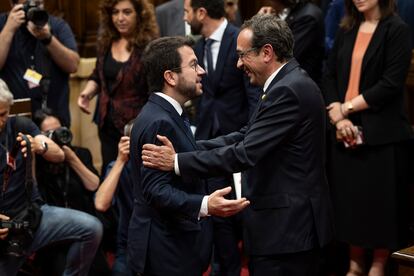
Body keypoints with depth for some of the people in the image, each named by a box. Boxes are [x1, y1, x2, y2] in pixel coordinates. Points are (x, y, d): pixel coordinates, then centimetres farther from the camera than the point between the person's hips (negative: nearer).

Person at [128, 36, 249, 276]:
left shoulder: (168, 115, 11)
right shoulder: (158, 123, -21)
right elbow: (156, 189, -27)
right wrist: (205, 206, -38)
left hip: (177, 244, 10)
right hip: (167, 250, -10)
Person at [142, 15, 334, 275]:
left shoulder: (288, 91, -20)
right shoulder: (291, 83, 11)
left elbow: (246, 153, -24)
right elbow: (245, 137, 10)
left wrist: (177, 162, -20)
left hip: (287, 227, -10)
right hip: (292, 223, 10)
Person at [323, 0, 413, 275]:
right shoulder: (346, 31, 12)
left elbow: (391, 84, -13)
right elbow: (331, 76, 8)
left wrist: (347, 107, -11)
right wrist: (337, 116, -8)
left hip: (381, 133, -5)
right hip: (345, 130, 5)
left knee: (380, 200, 2)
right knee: (349, 198, 8)